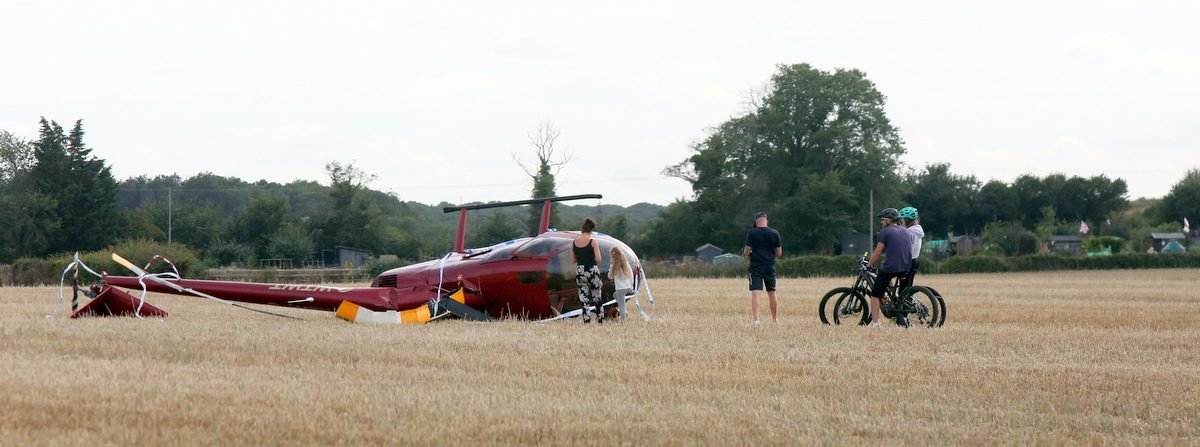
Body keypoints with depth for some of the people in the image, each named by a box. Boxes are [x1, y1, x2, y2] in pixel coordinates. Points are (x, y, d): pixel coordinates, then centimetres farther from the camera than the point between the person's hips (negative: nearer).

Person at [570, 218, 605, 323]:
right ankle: (600, 321, 10)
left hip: (580, 271, 3)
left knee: (585, 301, 6)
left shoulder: (574, 243, 1)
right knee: (597, 299, 10)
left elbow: (573, 259, 6)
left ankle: (586, 322, 0)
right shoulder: (593, 242, -10)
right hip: (592, 271, -3)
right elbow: (598, 259, -11)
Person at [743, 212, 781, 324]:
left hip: (756, 267, -3)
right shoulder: (774, 233, 2)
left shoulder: (751, 233, -5)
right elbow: (779, 253, 6)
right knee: (772, 294, 15)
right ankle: (775, 319, 23)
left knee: (755, 294, -8)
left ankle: (756, 319, -20)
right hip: (770, 267, 3)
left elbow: (747, 252, -6)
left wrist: (745, 254, 16)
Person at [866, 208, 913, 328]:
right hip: (906, 268, 7)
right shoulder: (906, 232, 17)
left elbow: (878, 252, -5)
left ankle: (874, 323, -5)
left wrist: (870, 264, 10)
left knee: (875, 295, 4)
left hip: (890, 267, -7)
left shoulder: (885, 231, -3)